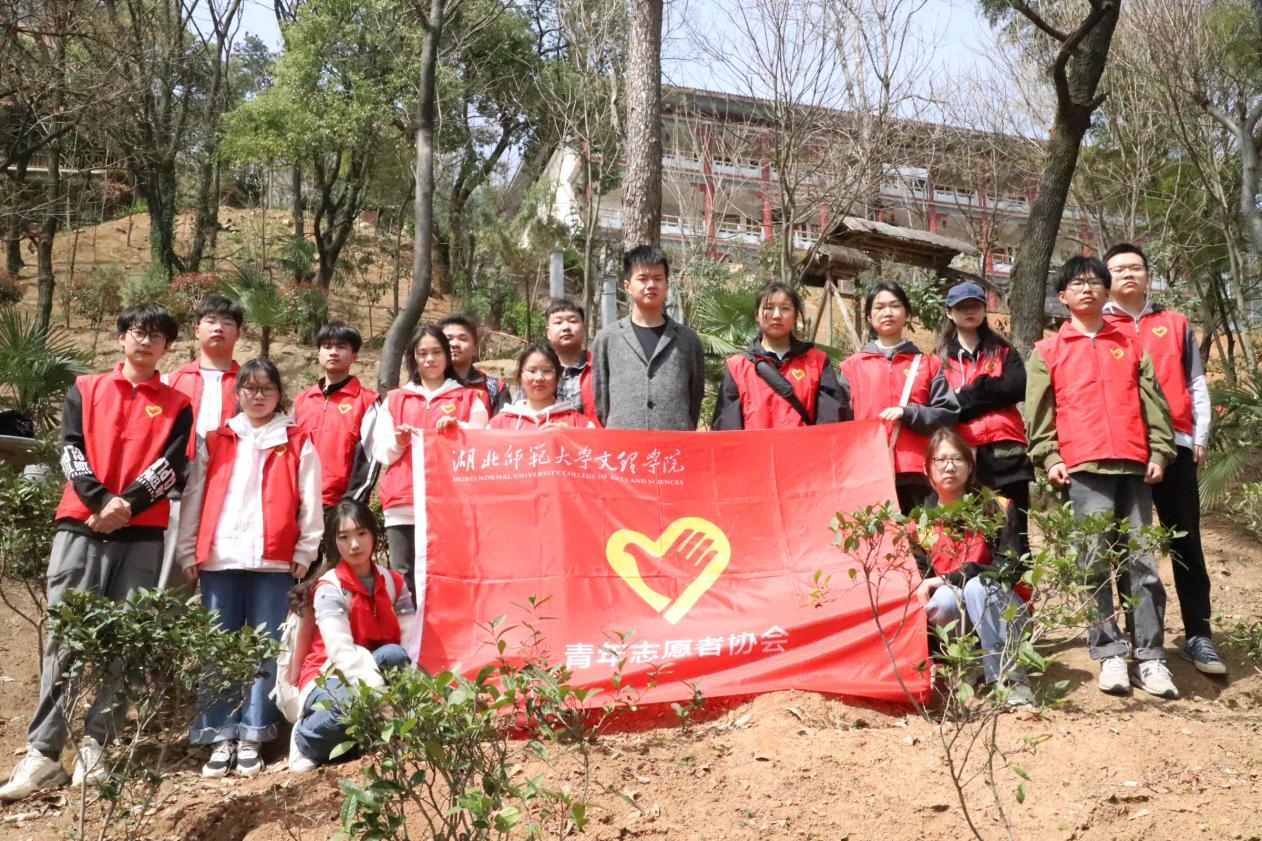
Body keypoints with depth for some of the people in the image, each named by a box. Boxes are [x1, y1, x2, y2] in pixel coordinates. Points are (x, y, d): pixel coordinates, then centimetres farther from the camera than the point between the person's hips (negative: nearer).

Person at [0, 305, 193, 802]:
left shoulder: (177, 405, 13)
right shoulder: (85, 391, 15)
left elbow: (172, 465, 0)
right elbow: (71, 450, 3)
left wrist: (127, 505, -15)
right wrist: (101, 501, -13)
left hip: (142, 536, 0)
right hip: (80, 528, 0)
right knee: (65, 639, -6)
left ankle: (94, 747, 3)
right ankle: (42, 753, -6)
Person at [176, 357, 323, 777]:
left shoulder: (298, 444, 7)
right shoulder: (215, 442, 13)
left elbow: (310, 503, 4)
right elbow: (194, 498, 11)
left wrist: (304, 552, -3)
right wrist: (188, 550, 6)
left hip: (273, 561, -2)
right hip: (219, 558, 2)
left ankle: (251, 738, 6)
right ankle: (220, 737, 8)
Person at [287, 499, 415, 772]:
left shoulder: (393, 582, 2)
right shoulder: (329, 587, -14)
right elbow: (342, 651, -27)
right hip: (329, 677, -4)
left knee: (394, 656, -29)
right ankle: (305, 742, -8)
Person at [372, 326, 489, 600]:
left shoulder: (470, 398, 15)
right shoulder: (394, 400, 20)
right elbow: (380, 451, 13)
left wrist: (459, 428, -15)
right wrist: (398, 442, -8)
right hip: (402, 506, 2)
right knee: (403, 582, -5)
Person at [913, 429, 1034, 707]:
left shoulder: (996, 508, -4)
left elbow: (1010, 566, -15)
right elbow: (918, 583, 1)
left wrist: (948, 579, -22)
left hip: (1002, 611, -1)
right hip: (951, 612, 1)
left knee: (976, 586, -34)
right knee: (943, 601, -32)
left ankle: (1011, 679, -29)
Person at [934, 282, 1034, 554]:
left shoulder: (1003, 351, 17)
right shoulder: (941, 357, 14)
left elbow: (1017, 388, -1)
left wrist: (967, 394, -6)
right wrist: (989, 392, -8)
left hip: (1005, 450, 1)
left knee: (1014, 530, -1)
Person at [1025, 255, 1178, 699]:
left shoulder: (1130, 346, 18)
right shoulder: (1047, 351, 11)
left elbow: (1152, 402, 13)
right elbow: (1039, 412, 5)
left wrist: (1159, 452, 2)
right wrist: (1050, 458, -5)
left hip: (1134, 465, 2)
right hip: (1084, 467, -2)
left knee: (1141, 560, 2)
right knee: (1096, 561, -4)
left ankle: (1150, 657, 5)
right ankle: (1110, 654, 3)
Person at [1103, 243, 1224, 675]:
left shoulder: (1175, 324, 15)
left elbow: (1195, 384, 14)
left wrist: (1199, 436, 5)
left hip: (1174, 445, 1)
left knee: (1186, 541, 2)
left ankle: (1198, 635, 6)